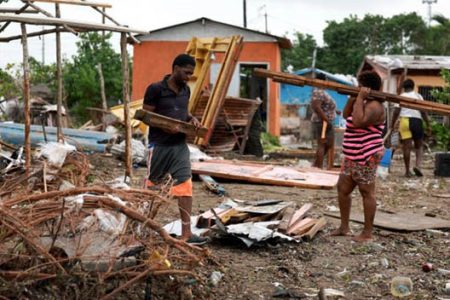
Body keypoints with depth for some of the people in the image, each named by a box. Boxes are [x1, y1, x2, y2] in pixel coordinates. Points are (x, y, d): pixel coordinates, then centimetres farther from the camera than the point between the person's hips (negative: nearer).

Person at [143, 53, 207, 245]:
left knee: (185, 185, -7)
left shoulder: (185, 90, 8)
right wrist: (165, 126, -24)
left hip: (180, 145, 5)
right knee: (152, 184, 9)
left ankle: (186, 233, -8)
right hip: (159, 145, -5)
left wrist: (192, 119, 0)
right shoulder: (156, 89, -11)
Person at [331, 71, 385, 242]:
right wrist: (353, 97, 8)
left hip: (366, 158, -11)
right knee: (342, 189, 12)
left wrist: (360, 97, -21)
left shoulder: (374, 106, -15)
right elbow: (346, 115, 20)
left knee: (367, 193, -4)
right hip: (352, 158, 11)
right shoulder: (364, 103, 18)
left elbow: (358, 122, -28)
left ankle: (367, 233, 3)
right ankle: (344, 228, 22)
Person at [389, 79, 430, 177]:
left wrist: (392, 125, 8)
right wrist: (428, 125, 5)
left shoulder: (401, 97, 7)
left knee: (407, 147, 1)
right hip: (417, 121, 0)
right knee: (419, 145, 15)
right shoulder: (418, 96, 8)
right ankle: (417, 165, -6)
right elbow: (423, 112, 1)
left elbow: (396, 112, 0)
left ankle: (407, 171, 4)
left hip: (404, 121, 0)